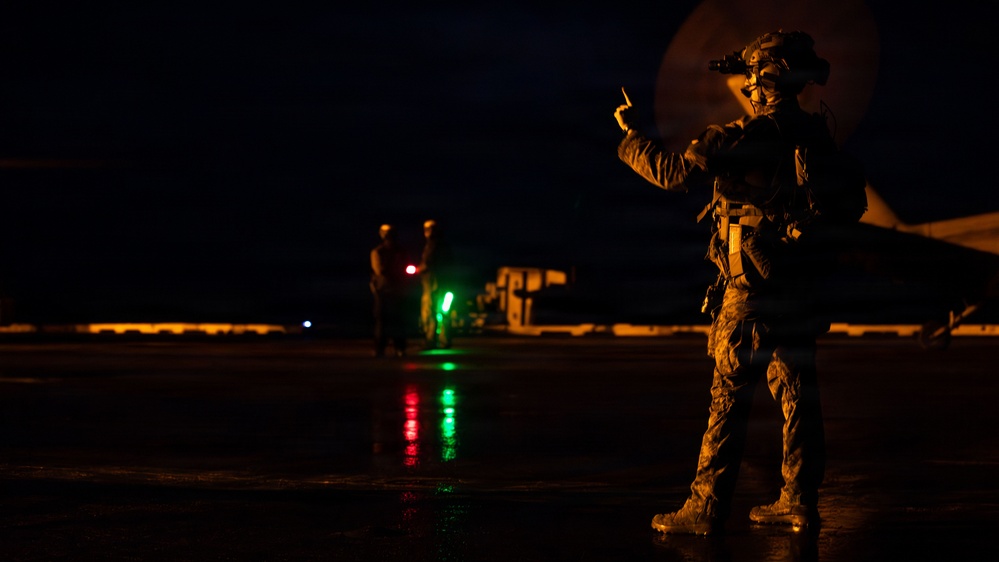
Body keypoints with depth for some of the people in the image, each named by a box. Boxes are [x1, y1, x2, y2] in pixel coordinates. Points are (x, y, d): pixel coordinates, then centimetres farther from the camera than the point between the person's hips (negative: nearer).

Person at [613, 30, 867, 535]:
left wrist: (630, 134, 0)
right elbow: (853, 204, 14)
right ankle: (800, 502, 17)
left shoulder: (745, 138, -14)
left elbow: (673, 172, -14)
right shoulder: (818, 138, 7)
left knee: (729, 396, -3)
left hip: (752, 288, -7)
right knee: (797, 392, 11)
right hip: (803, 285, 7)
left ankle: (707, 507, 0)